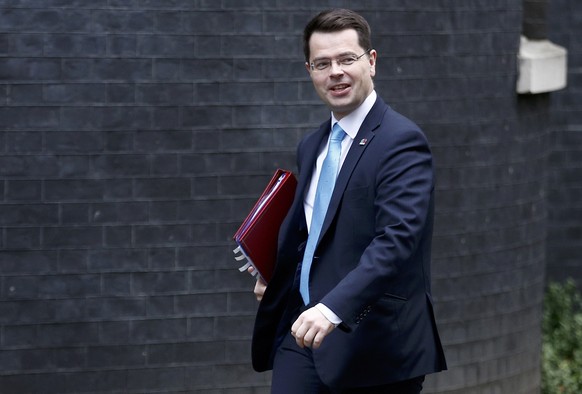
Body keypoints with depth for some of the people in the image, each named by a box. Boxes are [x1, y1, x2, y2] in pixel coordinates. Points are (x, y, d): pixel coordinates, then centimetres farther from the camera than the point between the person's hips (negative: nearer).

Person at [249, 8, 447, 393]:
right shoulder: (313, 146, 16)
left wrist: (333, 308, -33)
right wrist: (272, 277, 8)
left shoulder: (402, 141, -11)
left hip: (375, 344, -7)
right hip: (304, 332, 7)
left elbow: (397, 239, -24)